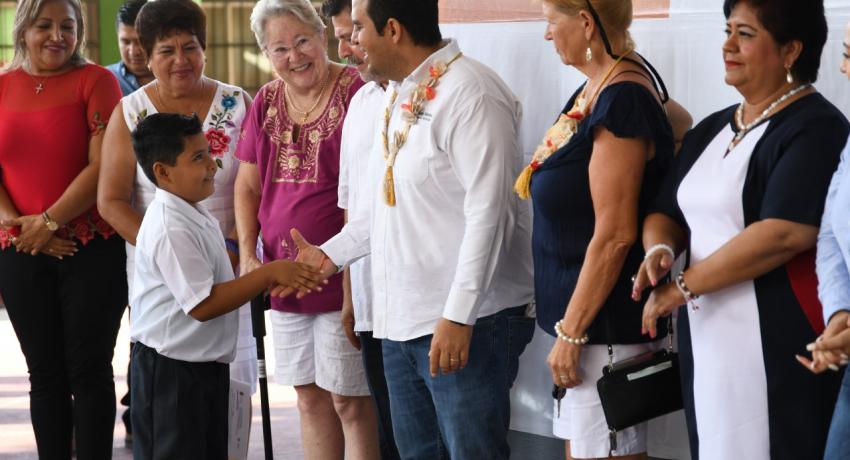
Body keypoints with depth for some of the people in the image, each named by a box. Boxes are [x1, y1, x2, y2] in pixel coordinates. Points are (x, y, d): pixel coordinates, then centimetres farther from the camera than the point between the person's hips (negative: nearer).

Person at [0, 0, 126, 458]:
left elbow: (103, 165, -11)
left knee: (89, 370, 0)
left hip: (91, 248, -3)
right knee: (45, 373, 8)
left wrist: (50, 221, -14)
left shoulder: (95, 80, -3)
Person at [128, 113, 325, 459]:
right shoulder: (171, 230, -23)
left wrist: (271, 280, 8)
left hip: (206, 363, 10)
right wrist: (269, 274, -25)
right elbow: (203, 304, -27)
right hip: (170, 369, -10)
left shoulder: (196, 217, 10)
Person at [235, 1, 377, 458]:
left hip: (342, 277, -6)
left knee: (348, 401, -2)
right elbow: (248, 186, 14)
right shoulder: (266, 103, 10)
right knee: (309, 399, 12)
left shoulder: (355, 92, -12)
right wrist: (248, 256, 2)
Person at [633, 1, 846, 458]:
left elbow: (784, 233, -22)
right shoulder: (711, 130, 16)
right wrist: (661, 249, -5)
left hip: (778, 351, -8)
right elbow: (666, 213, 20)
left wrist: (683, 286, -15)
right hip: (706, 341, 8)